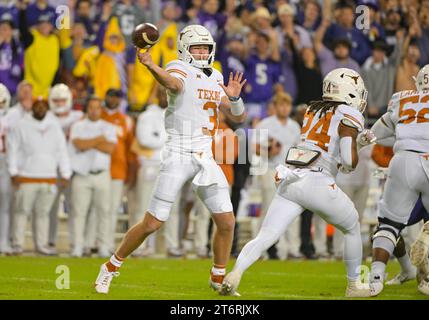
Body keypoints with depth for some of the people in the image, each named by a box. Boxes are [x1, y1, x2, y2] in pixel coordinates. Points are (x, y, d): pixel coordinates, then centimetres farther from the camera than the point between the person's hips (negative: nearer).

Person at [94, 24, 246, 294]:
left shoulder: (216, 79, 13)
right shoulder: (179, 70, -6)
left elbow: (239, 117, 14)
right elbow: (174, 84, -33)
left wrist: (234, 98, -9)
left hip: (206, 158, 6)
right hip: (178, 155, -6)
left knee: (227, 222, 0)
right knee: (152, 224, -5)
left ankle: (219, 277, 20)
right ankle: (112, 267, 13)